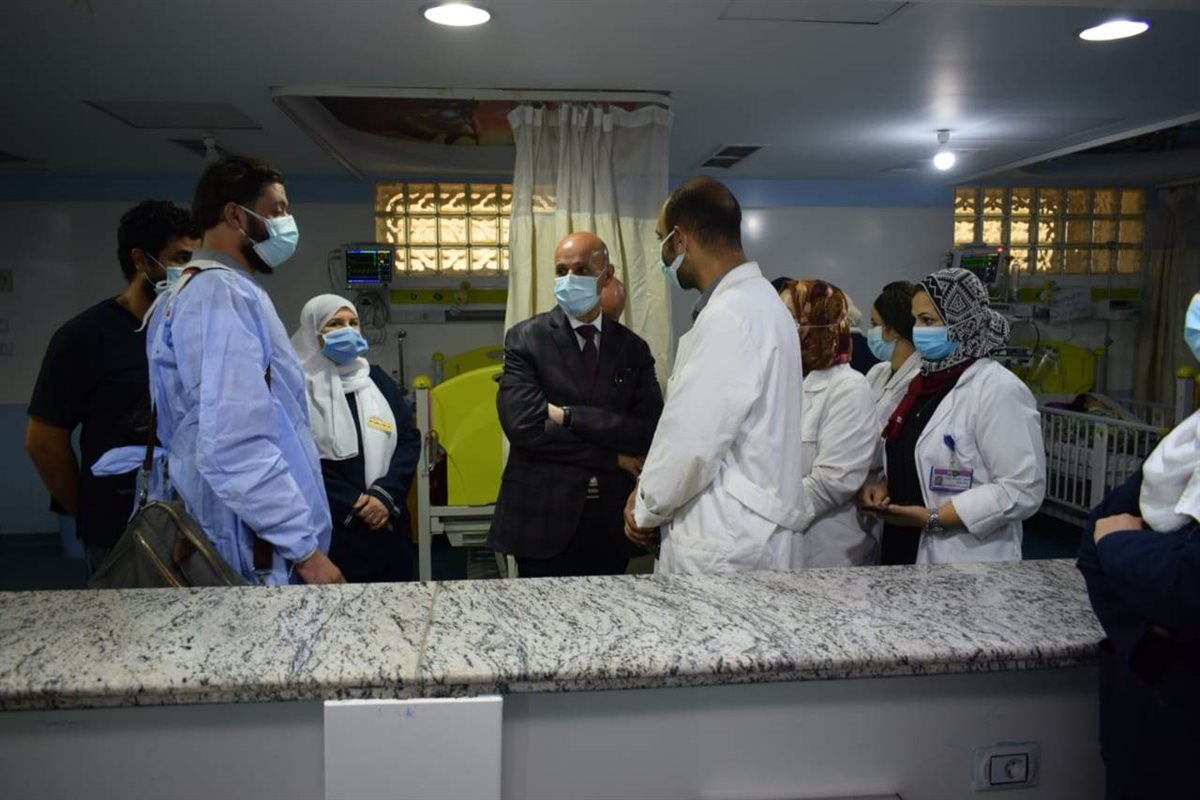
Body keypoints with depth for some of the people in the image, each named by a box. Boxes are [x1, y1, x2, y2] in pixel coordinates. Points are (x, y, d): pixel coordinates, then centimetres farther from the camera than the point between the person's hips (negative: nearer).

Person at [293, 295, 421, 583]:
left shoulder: (376, 379, 12)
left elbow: (410, 438, 7)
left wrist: (386, 495, -8)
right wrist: (353, 503, -13)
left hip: (387, 524, 5)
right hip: (329, 529, -5)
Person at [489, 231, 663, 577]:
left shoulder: (633, 348, 6)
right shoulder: (526, 339, -3)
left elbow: (650, 430, -7)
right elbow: (522, 424, -15)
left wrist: (567, 415, -15)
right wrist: (613, 458, -12)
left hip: (612, 521, 3)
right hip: (543, 518, -2)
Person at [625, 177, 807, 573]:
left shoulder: (730, 314, -20)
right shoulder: (756, 300, 11)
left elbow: (692, 440, -22)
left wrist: (647, 510, -5)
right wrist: (649, 496, 8)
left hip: (725, 548, -9)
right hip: (741, 535, 9)